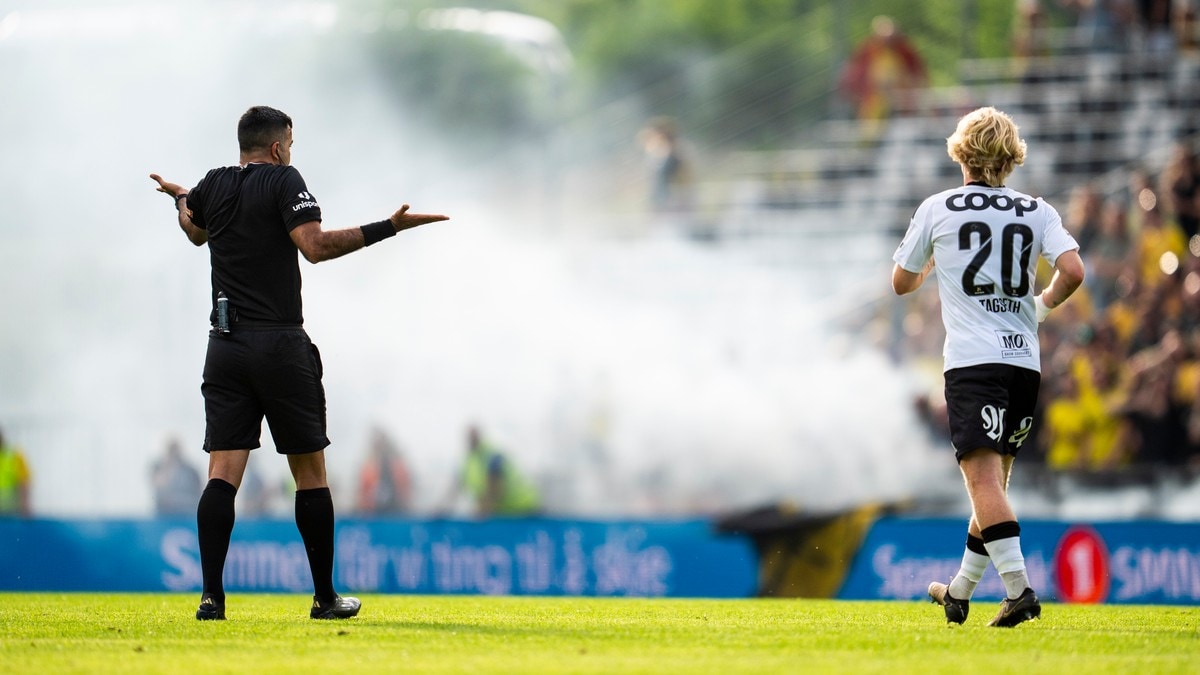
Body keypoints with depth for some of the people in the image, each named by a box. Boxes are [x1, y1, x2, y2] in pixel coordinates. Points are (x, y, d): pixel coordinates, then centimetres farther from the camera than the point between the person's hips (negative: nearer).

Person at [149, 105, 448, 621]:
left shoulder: (213, 186, 10)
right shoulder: (283, 180, -6)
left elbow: (195, 231, 32)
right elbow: (314, 246, -19)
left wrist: (181, 199, 54)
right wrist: (386, 228, -16)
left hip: (225, 347, 4)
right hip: (281, 345, -4)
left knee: (222, 473, -1)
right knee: (310, 472, 6)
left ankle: (211, 594, -13)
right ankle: (325, 597, 10)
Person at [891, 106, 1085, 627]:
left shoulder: (937, 209, 4)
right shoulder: (1037, 212, 9)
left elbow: (901, 283, 14)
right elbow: (1073, 272, -6)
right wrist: (1043, 304, 15)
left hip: (972, 360, -4)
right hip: (1024, 359, 4)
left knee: (983, 476, -13)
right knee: (994, 481, 16)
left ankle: (1019, 588, -28)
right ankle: (960, 593, 25)